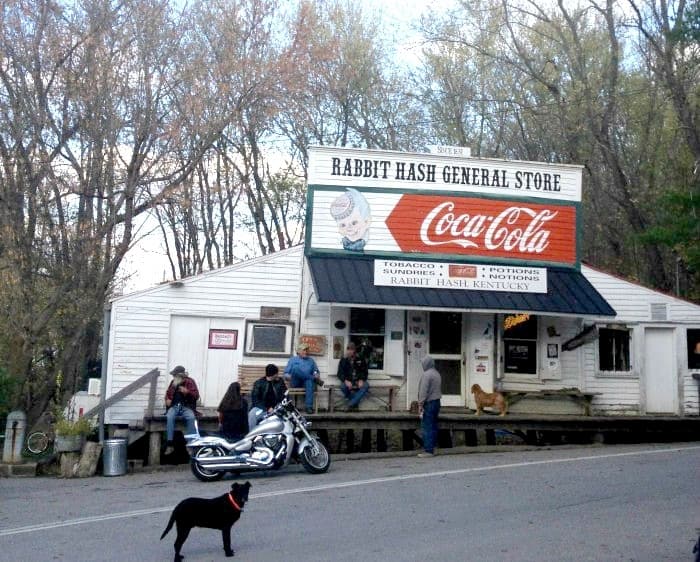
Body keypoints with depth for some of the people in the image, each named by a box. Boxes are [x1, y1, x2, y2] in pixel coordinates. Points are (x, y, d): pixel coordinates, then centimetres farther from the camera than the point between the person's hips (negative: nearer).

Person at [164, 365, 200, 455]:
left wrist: (187, 392, -21)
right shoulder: (173, 382, 11)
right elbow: (168, 393, 20)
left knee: (191, 418, -35)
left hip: (186, 407, -2)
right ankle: (169, 444, -31)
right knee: (169, 417, -32)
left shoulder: (190, 381, 2)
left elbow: (196, 396, -3)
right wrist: (167, 399, -3)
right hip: (174, 406, 2)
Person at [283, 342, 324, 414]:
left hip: (307, 381, 1)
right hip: (295, 383, -1)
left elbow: (316, 372, 18)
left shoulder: (311, 360, 23)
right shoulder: (293, 360, 16)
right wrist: (288, 376, -15)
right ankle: (316, 381, -22)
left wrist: (317, 375, -6)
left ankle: (309, 407, -44)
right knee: (296, 368, -32)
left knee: (310, 382, -38)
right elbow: (286, 373, 8)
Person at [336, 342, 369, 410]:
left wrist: (361, 380, -17)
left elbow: (365, 371, 4)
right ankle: (355, 402, -14)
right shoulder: (343, 360, 3)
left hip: (358, 381, 1)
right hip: (348, 381, -1)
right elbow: (340, 373, -3)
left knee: (366, 386, -31)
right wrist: (346, 381, -24)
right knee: (343, 386, -34)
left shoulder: (361, 359, 4)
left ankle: (351, 403, -27)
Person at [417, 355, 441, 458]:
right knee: (433, 426, 11)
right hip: (437, 402, 9)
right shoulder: (437, 374, 14)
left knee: (427, 427, -8)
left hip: (429, 403, -9)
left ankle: (428, 450, -9)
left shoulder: (427, 374, -14)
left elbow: (423, 391, -17)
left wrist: (420, 404, -14)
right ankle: (432, 448, 15)